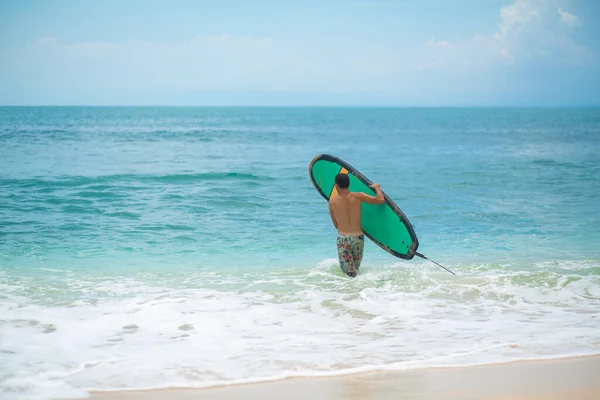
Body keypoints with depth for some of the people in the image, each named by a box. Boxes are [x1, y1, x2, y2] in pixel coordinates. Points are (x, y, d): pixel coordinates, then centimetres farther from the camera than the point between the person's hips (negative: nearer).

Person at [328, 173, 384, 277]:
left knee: (350, 275, -1)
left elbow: (336, 225, 8)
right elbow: (381, 200, -8)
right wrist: (376, 188, 11)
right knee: (356, 268, 18)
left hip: (343, 238, -1)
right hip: (358, 237, 1)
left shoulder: (332, 201, -1)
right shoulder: (357, 196, -5)